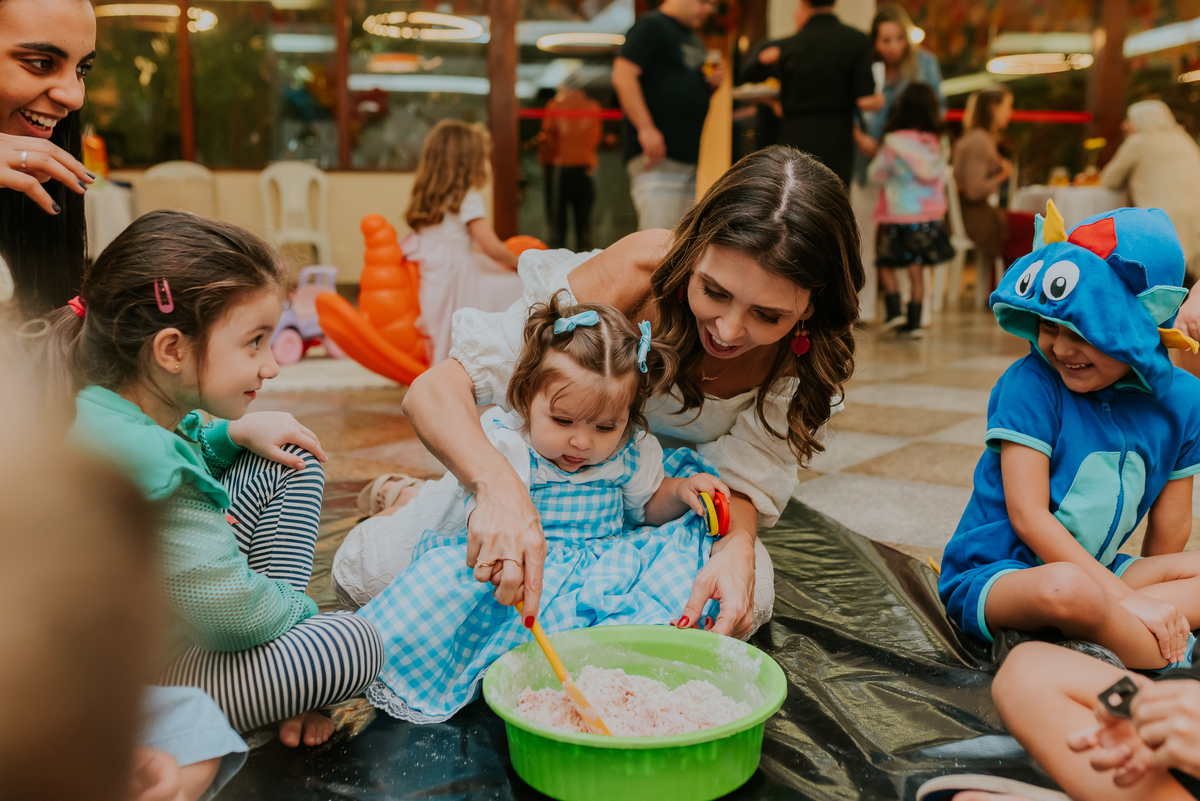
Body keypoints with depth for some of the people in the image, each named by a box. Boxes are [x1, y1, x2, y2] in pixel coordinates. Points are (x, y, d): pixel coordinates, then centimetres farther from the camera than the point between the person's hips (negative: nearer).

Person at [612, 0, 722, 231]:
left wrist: (710, 83, 9)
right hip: (657, 156, -9)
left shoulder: (693, 39, 23)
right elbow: (623, 76, -16)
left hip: (690, 157, 9)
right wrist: (645, 128, -23)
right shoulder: (650, 26, -4)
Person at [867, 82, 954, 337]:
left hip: (899, 216, -3)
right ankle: (914, 321, 9)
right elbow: (940, 178, 11)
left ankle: (894, 309, 1)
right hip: (930, 217, 3)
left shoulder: (893, 142, -11)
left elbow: (876, 174, 0)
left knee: (886, 264, 13)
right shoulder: (936, 144, 0)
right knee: (916, 270, 8)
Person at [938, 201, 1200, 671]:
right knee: (1066, 589, -38)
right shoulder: (1032, 384, -15)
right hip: (991, 575, -6)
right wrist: (1128, 598, -22)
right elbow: (1028, 517, -19)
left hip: (1092, 570, 7)